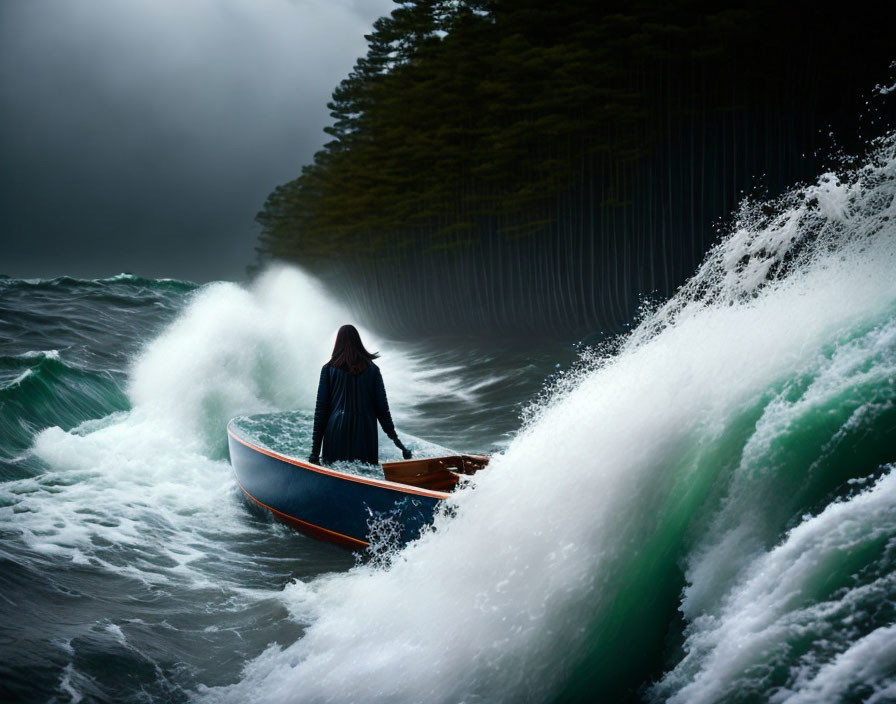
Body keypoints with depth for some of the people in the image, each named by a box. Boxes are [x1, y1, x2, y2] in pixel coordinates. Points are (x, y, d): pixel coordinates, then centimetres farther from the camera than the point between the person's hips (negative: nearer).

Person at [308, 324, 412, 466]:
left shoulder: (329, 369, 3)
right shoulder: (372, 369, 6)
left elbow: (321, 408, 2)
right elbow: (382, 407, 5)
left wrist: (315, 448, 4)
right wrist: (394, 436, 14)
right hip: (366, 433, 1)